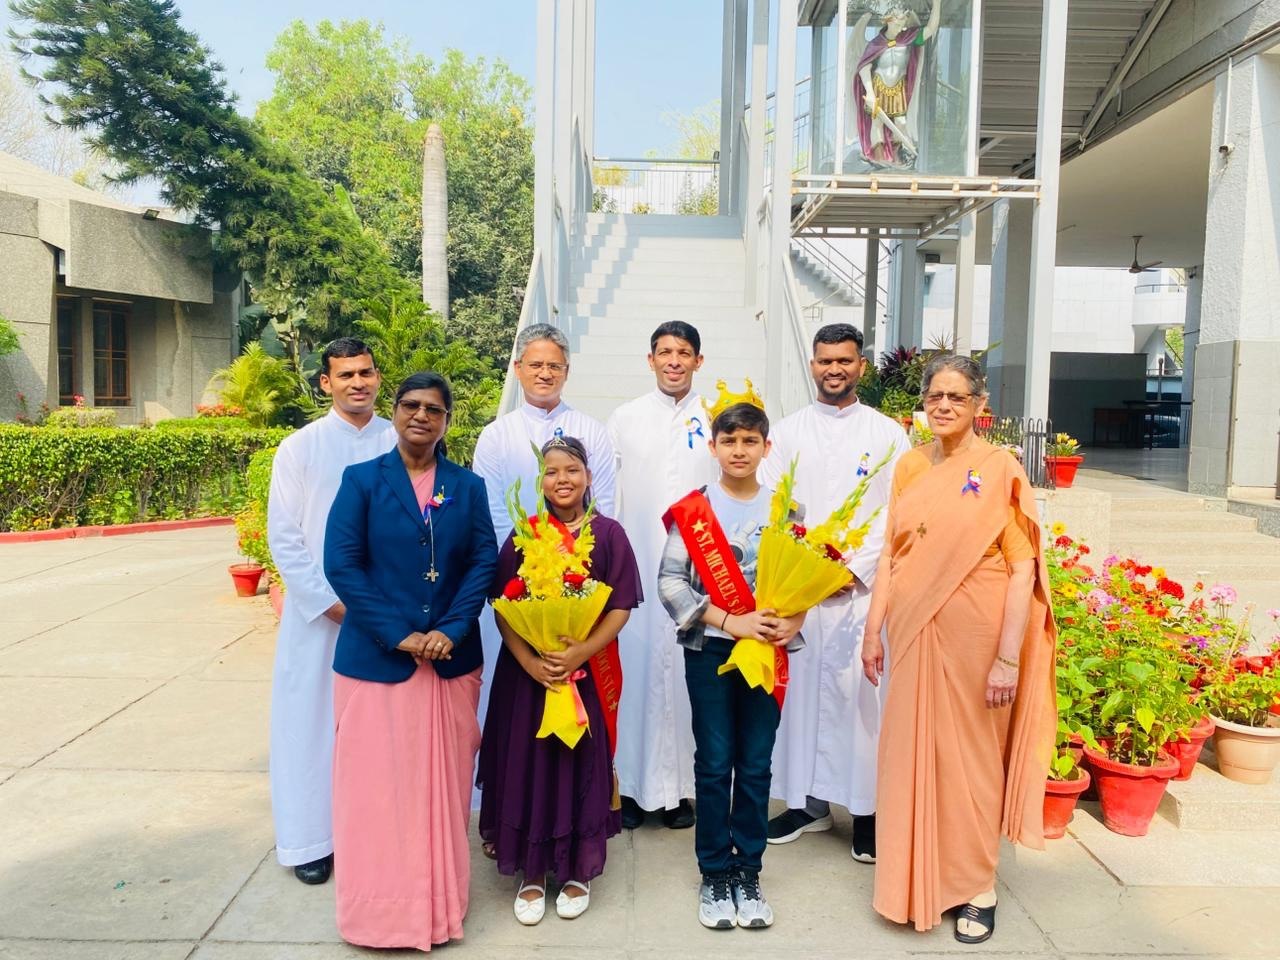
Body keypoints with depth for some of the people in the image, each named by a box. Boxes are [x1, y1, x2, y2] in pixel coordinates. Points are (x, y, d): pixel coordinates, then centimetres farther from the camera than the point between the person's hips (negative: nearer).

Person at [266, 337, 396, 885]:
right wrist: (328, 601, -8)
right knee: (313, 720, 8)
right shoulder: (299, 448, -1)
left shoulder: (401, 445, 0)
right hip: (318, 611, 0)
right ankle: (310, 838, 24)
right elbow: (283, 538, -2)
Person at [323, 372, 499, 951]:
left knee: (445, 785, 12)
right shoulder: (361, 480, -1)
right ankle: (380, 909, 26)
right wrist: (399, 634, -15)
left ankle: (441, 904, 30)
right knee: (377, 786, 7)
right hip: (375, 658, -2)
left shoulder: (469, 486, 6)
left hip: (452, 659, 2)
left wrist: (451, 630, -13)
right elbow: (341, 564, -9)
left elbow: (485, 561, 0)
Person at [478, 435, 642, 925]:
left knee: (580, 767, 7)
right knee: (528, 766, 6)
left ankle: (577, 871, 26)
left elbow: (621, 607, -5)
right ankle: (532, 873, 23)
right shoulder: (523, 534, 2)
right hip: (528, 672, 1)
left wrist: (578, 655, -17)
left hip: (587, 673, -1)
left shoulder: (609, 534, -2)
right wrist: (529, 661, -16)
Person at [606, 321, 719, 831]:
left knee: (687, 672, 2)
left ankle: (678, 786, 16)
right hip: (637, 567, 1)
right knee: (636, 668, 2)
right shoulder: (624, 419, 9)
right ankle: (632, 783, 15)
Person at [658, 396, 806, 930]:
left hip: (768, 650, 2)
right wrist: (730, 621, -17)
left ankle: (749, 873, 24)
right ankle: (715, 875, 21)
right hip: (710, 650, -2)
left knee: (756, 765, 9)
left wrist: (794, 621, -13)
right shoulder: (694, 508, -2)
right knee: (714, 764, 6)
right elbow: (670, 580, -9)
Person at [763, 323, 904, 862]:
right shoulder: (788, 432, 10)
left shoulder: (887, 434, 6)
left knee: (862, 691, -3)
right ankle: (808, 801, 19)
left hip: (864, 585, -2)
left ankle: (867, 809, 10)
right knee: (801, 688, 5)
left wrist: (855, 566, -10)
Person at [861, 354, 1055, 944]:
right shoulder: (910, 467, 6)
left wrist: (1009, 658, -15)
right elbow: (890, 554, 9)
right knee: (913, 751, 12)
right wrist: (874, 629, 6)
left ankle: (977, 887, 27)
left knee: (971, 755, 9)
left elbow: (1022, 568, -11)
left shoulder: (1000, 469, -7)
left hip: (974, 634, -4)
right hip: (914, 631, 4)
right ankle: (917, 878, 30)